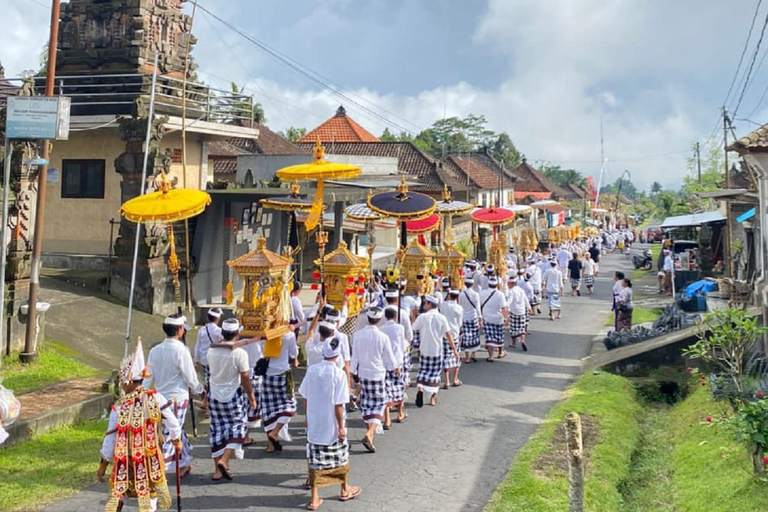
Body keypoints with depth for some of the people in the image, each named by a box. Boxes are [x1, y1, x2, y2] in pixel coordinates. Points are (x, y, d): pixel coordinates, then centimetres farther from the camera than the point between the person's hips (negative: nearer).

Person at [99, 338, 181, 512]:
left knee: (117, 494, 15)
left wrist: (103, 466, 5)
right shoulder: (156, 398, -10)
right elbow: (173, 423, -2)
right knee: (151, 493, 13)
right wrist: (176, 441, 18)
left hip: (125, 460, 0)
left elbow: (110, 440, -6)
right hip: (151, 459, 0)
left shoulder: (119, 407, -12)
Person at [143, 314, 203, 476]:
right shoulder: (181, 350, -16)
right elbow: (190, 378, -11)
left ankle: (184, 464, 32)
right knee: (170, 435, -3)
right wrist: (200, 391, 7)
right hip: (178, 398, -6)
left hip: (161, 397, 7)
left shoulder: (155, 350, 1)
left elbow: (148, 377, 3)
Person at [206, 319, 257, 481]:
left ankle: (217, 469, 14)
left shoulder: (211, 351, -1)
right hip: (233, 395, -5)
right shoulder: (240, 353, -16)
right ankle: (224, 460, -9)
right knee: (238, 426, 10)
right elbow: (245, 378, -12)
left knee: (217, 430, 11)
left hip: (214, 395, 5)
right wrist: (252, 397, -1)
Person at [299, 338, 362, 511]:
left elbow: (306, 397, 4)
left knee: (315, 460, 9)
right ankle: (345, 490, 34)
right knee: (340, 457, 17)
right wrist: (341, 426, -8)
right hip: (332, 425, -3)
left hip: (314, 424, 3)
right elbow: (338, 405, -17)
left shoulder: (311, 370, -4)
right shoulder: (339, 374, -17)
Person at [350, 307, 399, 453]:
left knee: (366, 403, 17)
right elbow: (389, 357, -2)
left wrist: (352, 372, 13)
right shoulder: (383, 337, -13)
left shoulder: (357, 335, -5)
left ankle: (370, 431, 28)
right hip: (378, 374, -4)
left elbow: (354, 357, 1)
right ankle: (369, 434, -15)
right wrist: (396, 367, 17)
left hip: (362, 374, 4)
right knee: (379, 404, 2)